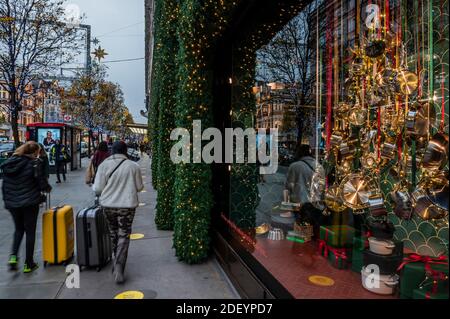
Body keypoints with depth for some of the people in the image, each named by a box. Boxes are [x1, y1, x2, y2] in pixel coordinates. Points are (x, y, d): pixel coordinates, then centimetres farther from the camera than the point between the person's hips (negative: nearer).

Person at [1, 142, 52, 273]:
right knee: (30, 231, 7)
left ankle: (13, 256, 9)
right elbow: (42, 182, -12)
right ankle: (29, 264, 13)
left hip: (12, 203, 5)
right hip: (30, 202, -5)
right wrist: (48, 188, 8)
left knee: (19, 229, 24)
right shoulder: (34, 163, -13)